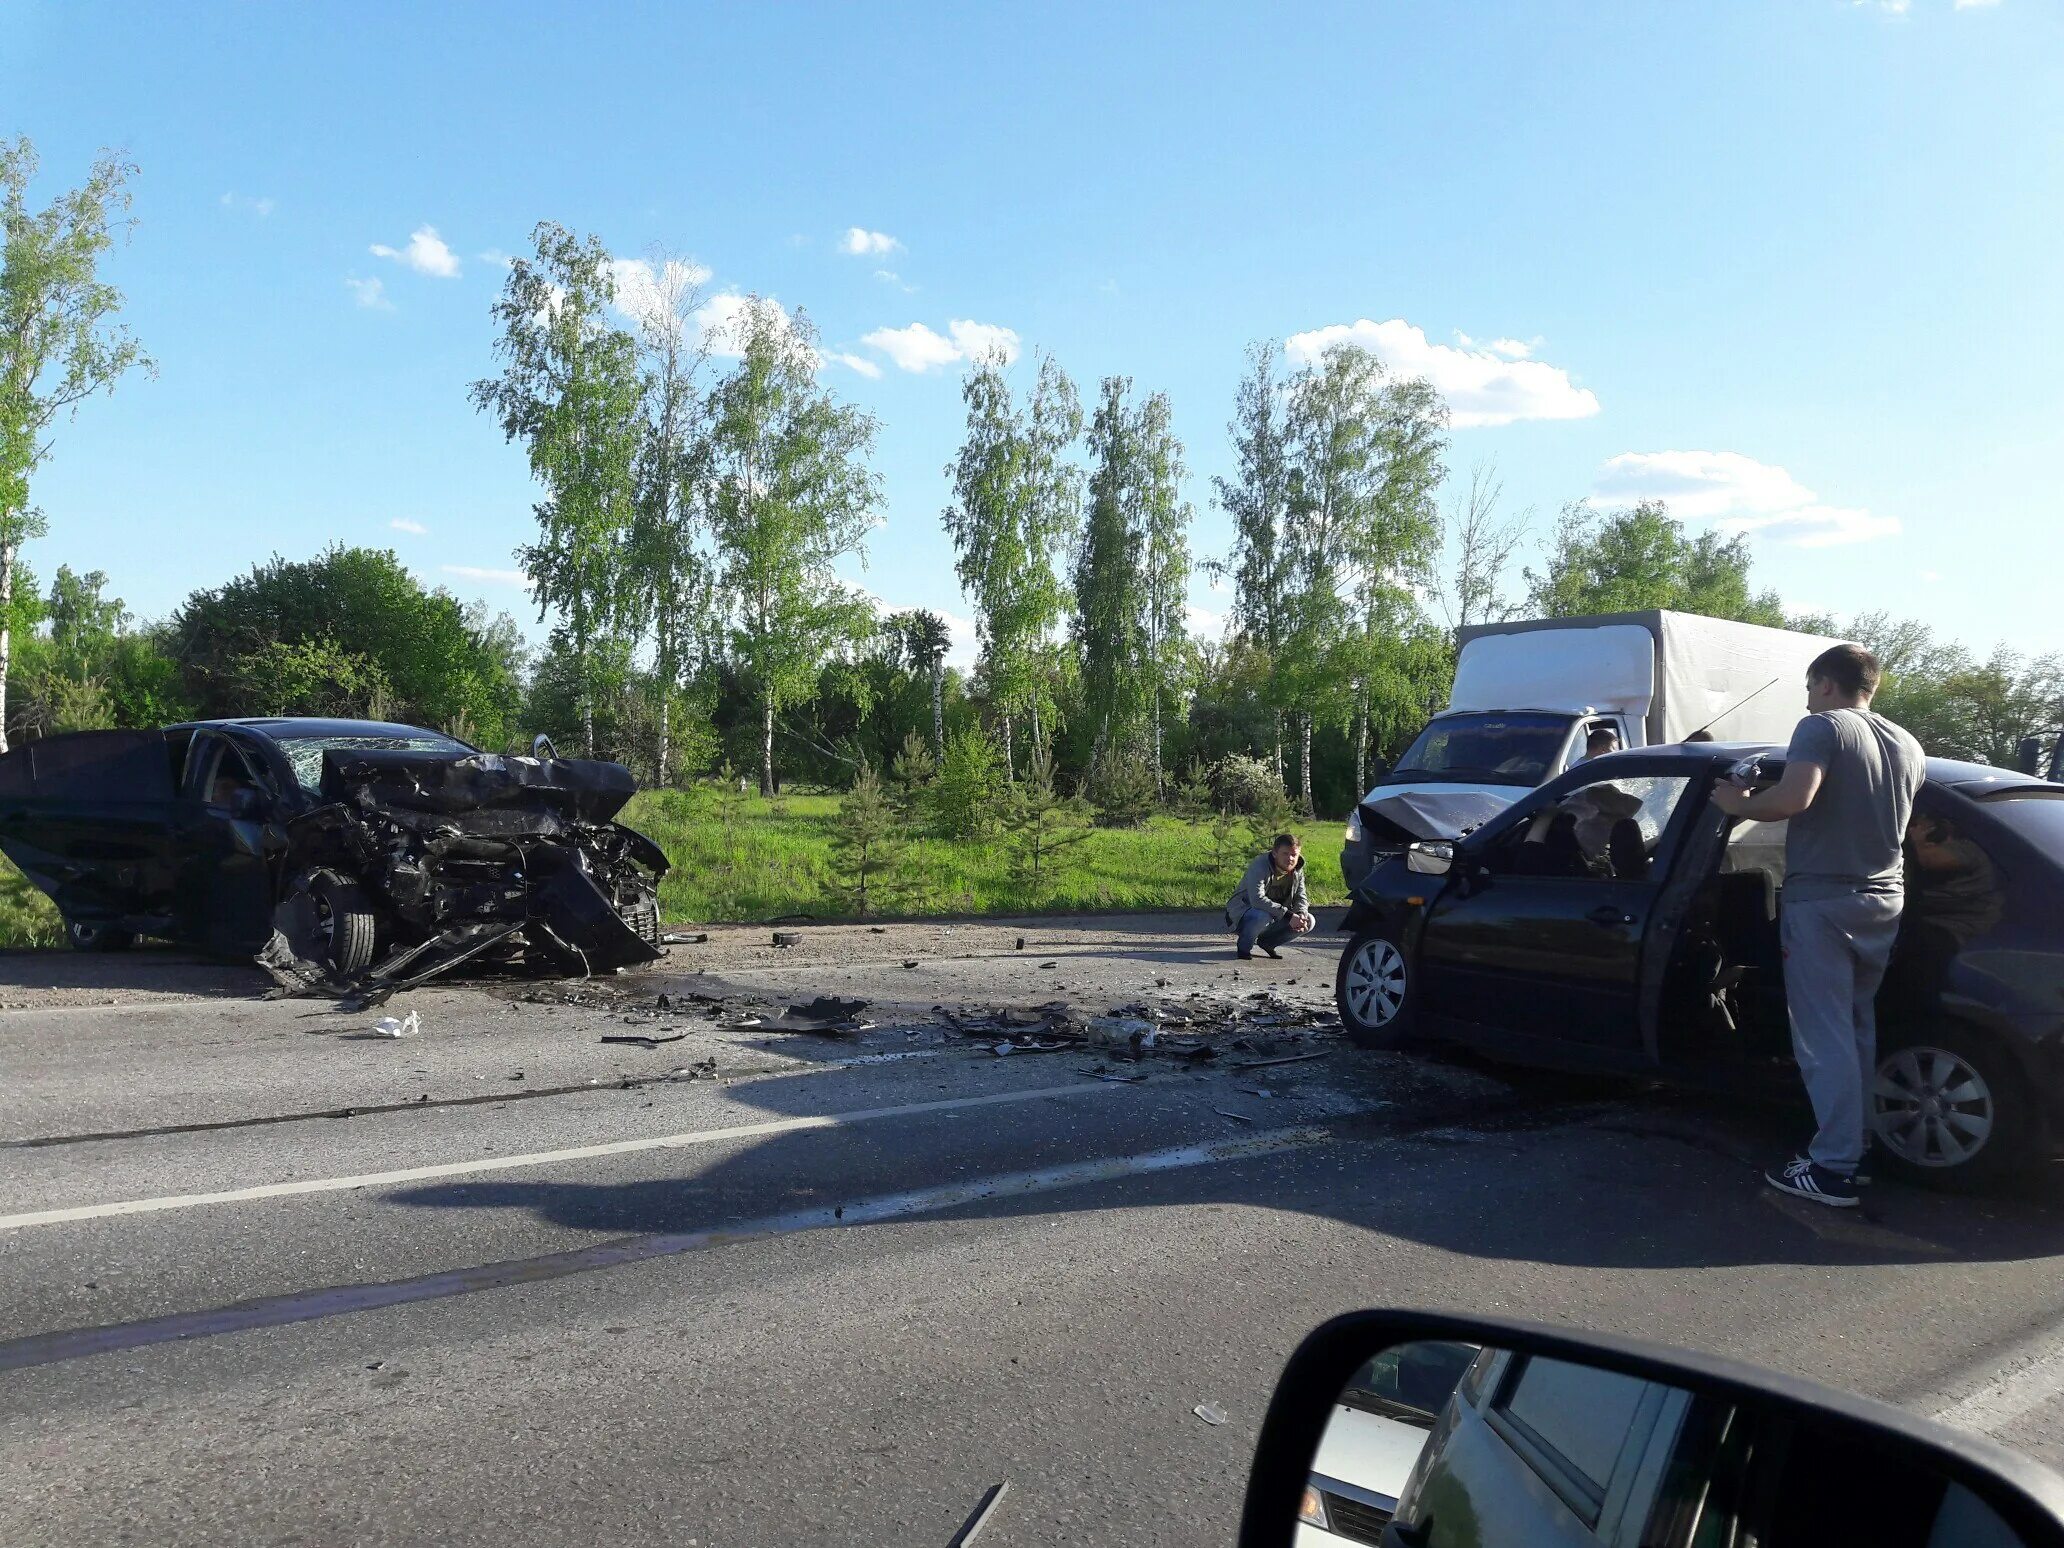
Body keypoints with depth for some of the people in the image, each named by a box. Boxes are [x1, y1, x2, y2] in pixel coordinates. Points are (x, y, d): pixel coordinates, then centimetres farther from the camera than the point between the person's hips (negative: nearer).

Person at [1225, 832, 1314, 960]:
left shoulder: (1297, 871, -3)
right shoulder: (1260, 866, -26)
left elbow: (1301, 897, 2)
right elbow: (1257, 899, -38)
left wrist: (1301, 915, -23)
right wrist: (1287, 915, -41)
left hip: (1276, 917, 7)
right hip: (1243, 913, -7)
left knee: (1309, 921, -9)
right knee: (1263, 916, -41)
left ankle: (1267, 942, 10)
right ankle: (1245, 946, -8)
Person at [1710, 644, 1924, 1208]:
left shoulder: (1822, 728, -11)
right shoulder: (1907, 745, 13)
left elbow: (1793, 799, -27)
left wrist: (1737, 804, -11)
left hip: (1822, 901, -8)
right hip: (1884, 900, 8)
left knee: (1825, 1037, -6)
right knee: (1857, 1029, 19)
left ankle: (1834, 1169, -6)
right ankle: (1852, 1143, 26)